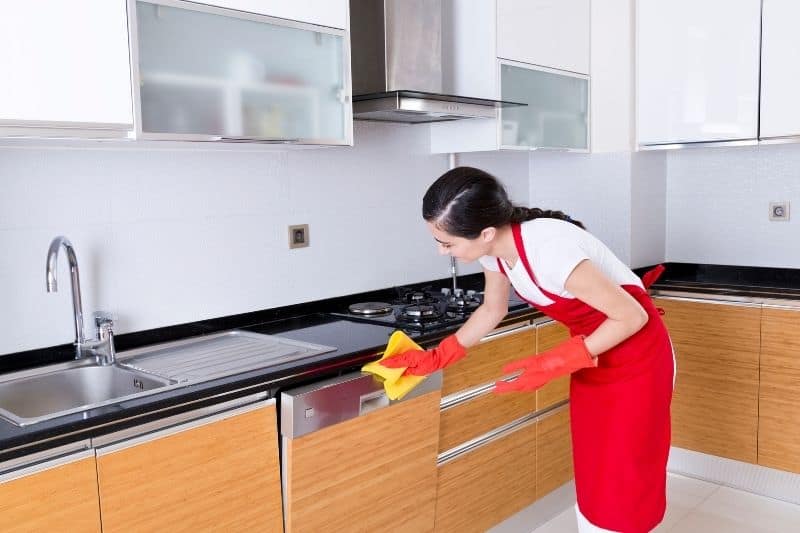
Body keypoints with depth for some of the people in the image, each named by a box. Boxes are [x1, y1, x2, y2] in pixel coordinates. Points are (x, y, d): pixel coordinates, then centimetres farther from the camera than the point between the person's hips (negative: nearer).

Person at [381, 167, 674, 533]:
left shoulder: (550, 250, -36)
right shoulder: (495, 248, -12)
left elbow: (633, 316, -26)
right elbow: (492, 310, 7)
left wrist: (554, 363, -25)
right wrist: (437, 357, 0)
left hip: (635, 357, -7)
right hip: (591, 356, 7)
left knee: (623, 484, 1)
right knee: (591, 475, 15)